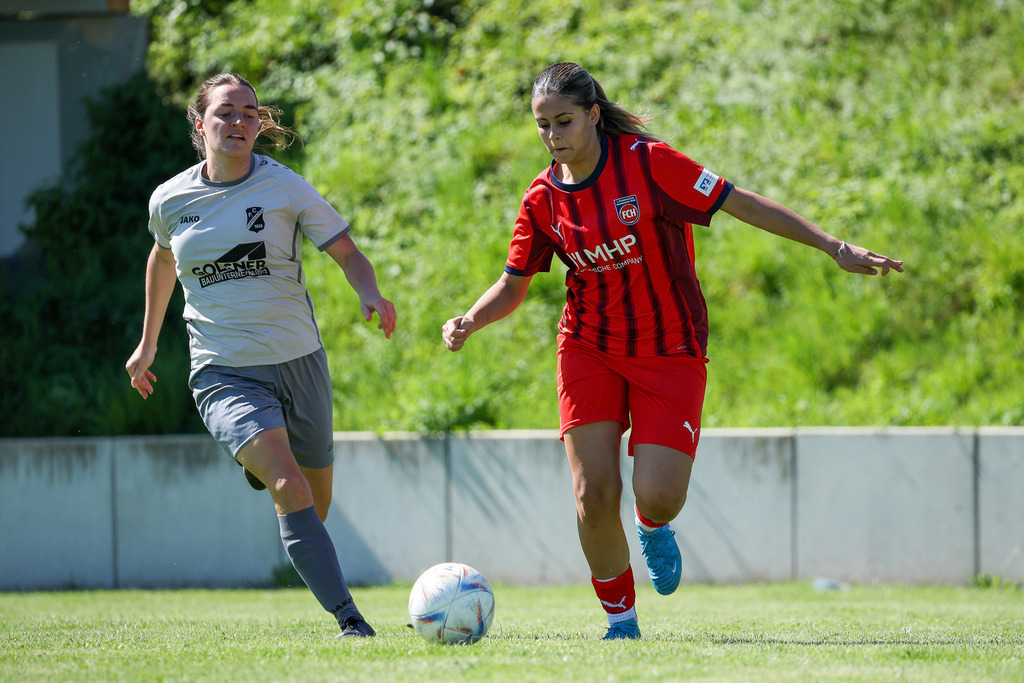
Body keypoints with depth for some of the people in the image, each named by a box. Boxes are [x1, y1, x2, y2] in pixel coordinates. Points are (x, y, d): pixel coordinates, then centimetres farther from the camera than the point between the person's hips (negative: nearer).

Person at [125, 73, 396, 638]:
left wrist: (370, 295, -22)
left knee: (316, 498, 9)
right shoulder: (170, 200, 2)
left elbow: (347, 253, 0)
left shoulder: (284, 187, -3)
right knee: (288, 486, -23)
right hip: (222, 373, -2)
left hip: (296, 359, 2)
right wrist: (148, 343, 30)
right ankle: (348, 618, -28)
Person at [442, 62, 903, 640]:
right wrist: (469, 322, -12)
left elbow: (742, 204, -11)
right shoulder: (544, 198, -2)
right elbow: (514, 285, 10)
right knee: (595, 495, -11)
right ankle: (621, 619, 11)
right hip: (590, 351, 3)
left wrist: (836, 248, -14)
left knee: (659, 498, -14)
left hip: (671, 351, -2)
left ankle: (653, 528, 26)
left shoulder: (648, 163, -13)